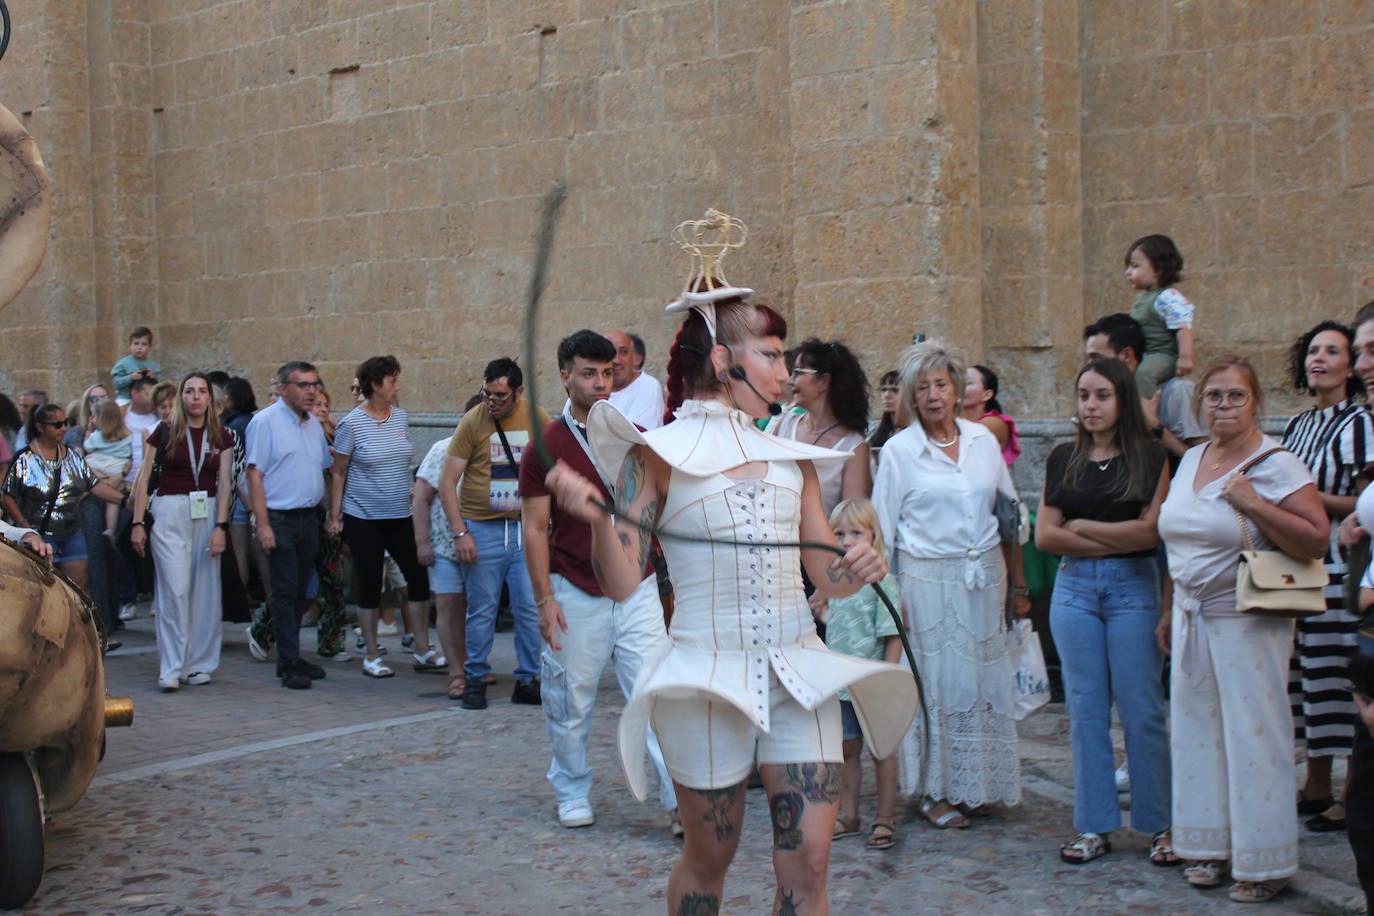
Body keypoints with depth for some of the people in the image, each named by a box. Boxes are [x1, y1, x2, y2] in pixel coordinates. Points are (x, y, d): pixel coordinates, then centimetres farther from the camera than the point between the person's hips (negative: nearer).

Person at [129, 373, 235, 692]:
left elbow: (225, 484, 4)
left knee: (205, 592, 4)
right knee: (174, 590, -8)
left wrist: (221, 527, -6)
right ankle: (171, 669, -5)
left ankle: (200, 665, 13)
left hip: (208, 514, 2)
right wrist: (138, 523, -5)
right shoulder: (165, 432, 2)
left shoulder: (221, 437, 8)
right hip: (170, 513, -2)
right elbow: (143, 479, 2)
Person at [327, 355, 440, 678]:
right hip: (363, 518, -5)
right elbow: (338, 473, -4)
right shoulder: (351, 424, -9)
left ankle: (423, 652, 10)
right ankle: (372, 657, 14)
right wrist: (334, 515, -6)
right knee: (370, 585, 2)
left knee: (418, 578, 1)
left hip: (400, 515, 5)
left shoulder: (401, 417, 6)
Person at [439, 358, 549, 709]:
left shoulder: (536, 417, 3)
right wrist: (460, 532, -11)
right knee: (482, 611, 3)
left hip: (527, 528, 2)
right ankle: (475, 680, 17)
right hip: (483, 530, -2)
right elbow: (447, 482, -4)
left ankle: (528, 681, 14)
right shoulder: (472, 421, -5)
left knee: (531, 609, 1)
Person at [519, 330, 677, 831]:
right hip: (575, 593, -1)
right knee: (570, 702, 8)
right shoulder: (546, 447, -3)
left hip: (636, 587, 2)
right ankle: (573, 794, 27)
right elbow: (535, 528, -3)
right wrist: (544, 599, -8)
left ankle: (682, 799, -4)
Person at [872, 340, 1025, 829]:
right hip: (929, 581, -3)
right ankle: (936, 792, 11)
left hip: (984, 577, 3)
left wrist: (1017, 584, 10)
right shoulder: (899, 450, -3)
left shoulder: (983, 439, 6)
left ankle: (979, 784, 20)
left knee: (986, 680, 7)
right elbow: (882, 530, -2)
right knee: (937, 682, 0)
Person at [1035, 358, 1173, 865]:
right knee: (1085, 711, 4)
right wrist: (1118, 539, -4)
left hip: (1133, 587, -3)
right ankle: (1095, 827, 11)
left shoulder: (1150, 457, 1)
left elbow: (1150, 532, -8)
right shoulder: (1063, 460, 10)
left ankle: (1160, 825, 9)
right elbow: (1044, 535, 3)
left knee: (1142, 710, -2)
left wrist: (1082, 526, -2)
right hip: (1073, 589, 3)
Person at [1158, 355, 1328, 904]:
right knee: (1197, 729, 10)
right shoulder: (1191, 461, 11)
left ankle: (1264, 862, 10)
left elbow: (1317, 540, -17)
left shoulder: (1275, 466, -10)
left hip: (1247, 622, -7)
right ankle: (1214, 847, 23)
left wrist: (1252, 504, -23)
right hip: (1192, 617, 7)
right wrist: (1171, 612, 18)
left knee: (1253, 732, -1)